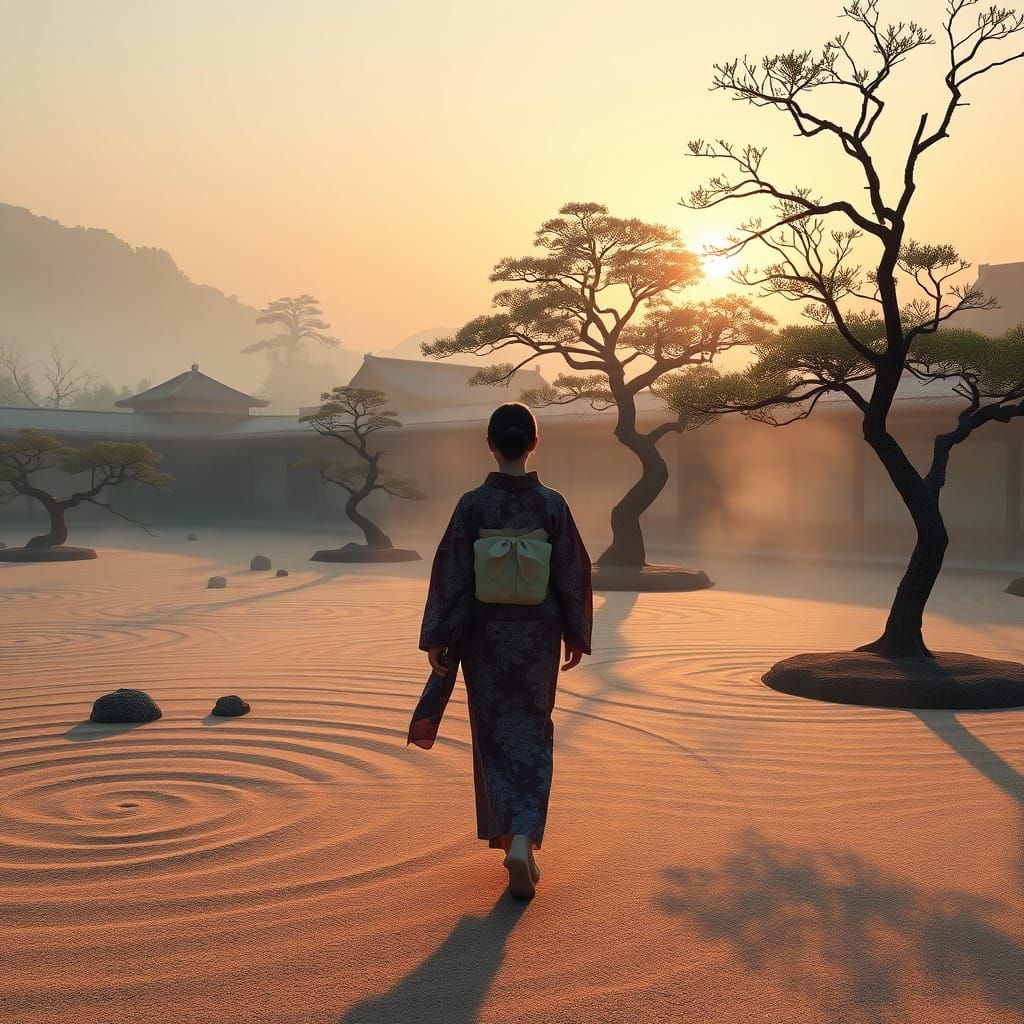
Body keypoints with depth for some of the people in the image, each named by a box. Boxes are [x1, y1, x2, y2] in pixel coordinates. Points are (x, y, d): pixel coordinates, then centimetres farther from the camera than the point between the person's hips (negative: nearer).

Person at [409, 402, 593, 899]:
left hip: (486, 635, -1)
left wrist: (436, 638, -3)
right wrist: (575, 635, 10)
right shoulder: (552, 504, -6)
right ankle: (523, 839, -4)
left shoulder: (473, 504, -9)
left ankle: (509, 832, 16)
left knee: (496, 735, 15)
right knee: (533, 735, 10)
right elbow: (572, 575, -1)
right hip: (538, 635, 1)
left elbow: (451, 574, -9)